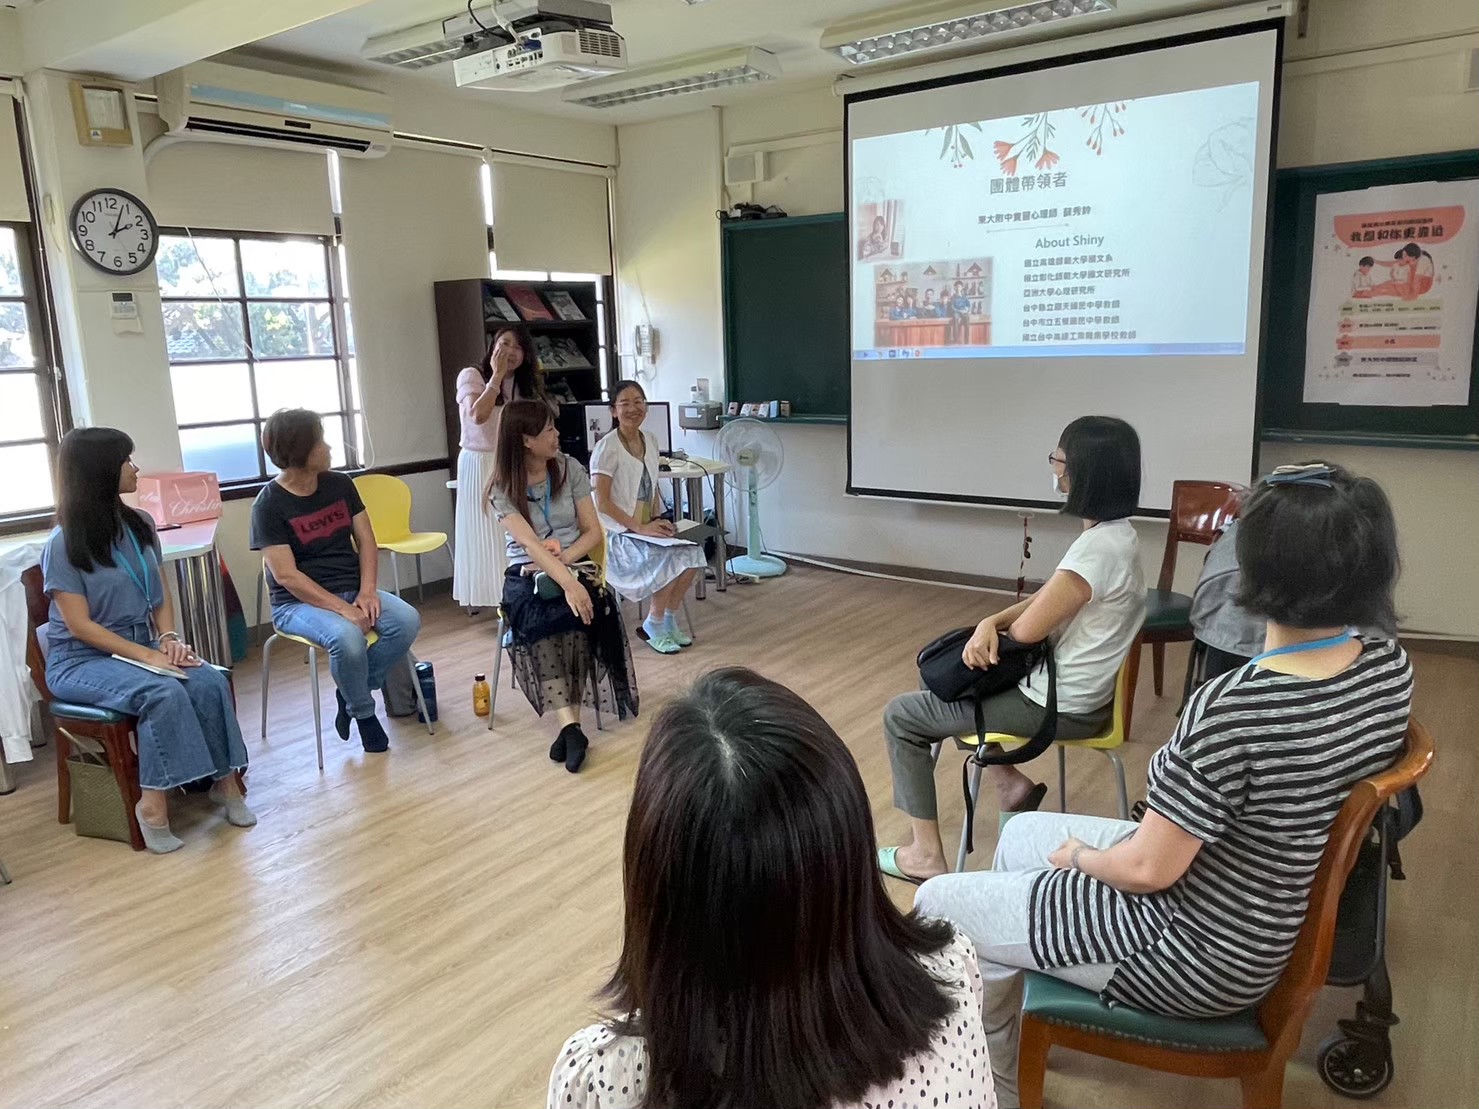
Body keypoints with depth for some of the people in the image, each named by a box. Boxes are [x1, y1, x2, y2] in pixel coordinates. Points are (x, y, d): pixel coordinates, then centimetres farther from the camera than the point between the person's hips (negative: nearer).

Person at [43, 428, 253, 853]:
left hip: (140, 648, 5)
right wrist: (147, 655, -23)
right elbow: (80, 626, -15)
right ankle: (153, 803, -26)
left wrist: (169, 637, -8)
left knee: (210, 681, -24)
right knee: (164, 693, -33)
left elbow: (160, 594, 11)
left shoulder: (140, 525, 5)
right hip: (81, 661, -5)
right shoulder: (65, 543, -13)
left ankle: (225, 781, -16)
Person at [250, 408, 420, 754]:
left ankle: (351, 690, -1)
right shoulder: (269, 504, -11)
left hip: (351, 589, 5)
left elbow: (366, 541, 6)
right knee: (347, 637, -35)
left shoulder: (340, 484, 4)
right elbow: (286, 576, -17)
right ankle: (362, 712, -6)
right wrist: (343, 609, -24)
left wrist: (366, 591, -12)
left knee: (407, 621, -22)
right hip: (298, 602, -5)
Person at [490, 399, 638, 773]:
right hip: (527, 574, -1)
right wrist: (567, 583, -36)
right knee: (536, 620, -35)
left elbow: (593, 532, 2)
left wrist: (564, 559, -17)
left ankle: (568, 724, -29)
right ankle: (570, 724, -39)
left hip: (574, 565, 1)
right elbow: (529, 544, -21)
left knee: (581, 614, -33)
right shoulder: (503, 486, -5)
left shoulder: (569, 469, 2)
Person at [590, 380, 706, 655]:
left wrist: (658, 521, 0)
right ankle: (654, 624, -5)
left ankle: (670, 619, 1)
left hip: (647, 527, 6)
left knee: (691, 552, -18)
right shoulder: (607, 448, -14)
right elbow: (602, 502, -17)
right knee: (672, 559, -26)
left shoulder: (650, 440, 7)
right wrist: (640, 528, -21)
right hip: (617, 534, -6)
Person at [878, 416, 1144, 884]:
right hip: (1076, 688, 10)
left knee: (901, 716, 1)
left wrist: (998, 627, 2)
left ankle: (926, 854, 8)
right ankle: (1008, 782, 22)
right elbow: (1044, 600, 7)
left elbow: (1028, 630, -21)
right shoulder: (1115, 532, 3)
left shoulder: (1097, 549, -28)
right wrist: (990, 623, -11)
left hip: (1059, 706, -10)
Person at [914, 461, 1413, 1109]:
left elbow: (1147, 869, -24)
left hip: (1203, 952, -9)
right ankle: (1003, 1027, 41)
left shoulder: (1232, 709, -36)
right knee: (1021, 834, 24)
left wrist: (1082, 857, -5)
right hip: (1272, 907, 9)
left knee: (937, 908, 4)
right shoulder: (1391, 667, -10)